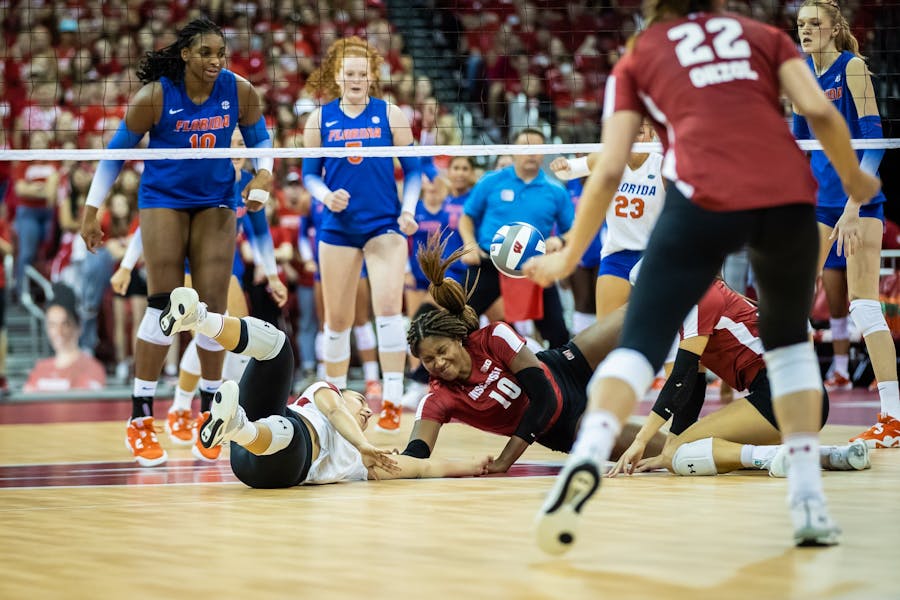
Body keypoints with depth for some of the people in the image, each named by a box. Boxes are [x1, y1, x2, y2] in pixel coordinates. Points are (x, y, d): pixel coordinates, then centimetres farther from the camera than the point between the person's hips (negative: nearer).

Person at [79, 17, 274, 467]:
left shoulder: (239, 91, -9)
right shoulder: (154, 97, -15)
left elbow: (260, 140, 8)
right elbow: (116, 152, -4)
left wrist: (263, 174, -13)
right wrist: (91, 210, -5)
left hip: (216, 202, 3)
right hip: (163, 199, -3)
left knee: (212, 307, -2)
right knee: (164, 303, -11)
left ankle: (209, 413, 12)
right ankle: (140, 419, -4)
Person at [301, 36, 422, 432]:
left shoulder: (390, 114, 0)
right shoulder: (320, 119, 4)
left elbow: (413, 170, 4)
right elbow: (310, 175, 8)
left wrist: (409, 210, -10)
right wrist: (326, 196, -12)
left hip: (384, 225, -2)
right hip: (338, 227, 2)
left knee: (388, 307, -17)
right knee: (337, 318, 7)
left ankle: (392, 401, -13)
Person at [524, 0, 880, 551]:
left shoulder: (637, 59, 22)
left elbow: (610, 171, 14)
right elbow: (820, 111, 8)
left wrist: (568, 258, 23)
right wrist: (854, 178, 25)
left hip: (705, 200, -2)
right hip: (789, 196, 2)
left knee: (642, 342, -3)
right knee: (789, 339, 24)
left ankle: (589, 453, -33)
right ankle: (808, 499, 14)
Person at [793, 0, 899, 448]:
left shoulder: (852, 66, -10)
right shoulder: (801, 71, 8)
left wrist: (852, 207, -24)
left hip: (859, 197, -7)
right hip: (818, 197, 7)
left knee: (863, 304, -12)